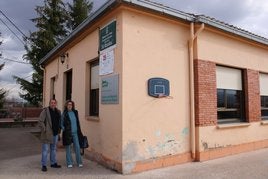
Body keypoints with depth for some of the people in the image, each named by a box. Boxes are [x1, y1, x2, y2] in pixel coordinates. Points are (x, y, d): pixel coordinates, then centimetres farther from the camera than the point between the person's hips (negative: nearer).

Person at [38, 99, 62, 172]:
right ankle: (44, 165, 10)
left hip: (55, 133, 6)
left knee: (54, 149, 16)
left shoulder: (58, 112, 8)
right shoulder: (45, 111, -9)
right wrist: (44, 130, -15)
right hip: (47, 133, -6)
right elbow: (40, 121, -12)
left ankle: (53, 163, 28)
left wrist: (59, 129, 10)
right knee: (45, 149, 0)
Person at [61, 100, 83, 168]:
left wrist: (79, 131, 12)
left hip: (75, 133, 3)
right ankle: (69, 163, 18)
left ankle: (79, 162, 13)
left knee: (77, 147, 3)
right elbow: (61, 123, 1)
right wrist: (64, 129, -12)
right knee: (68, 148, 7)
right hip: (67, 133, -3)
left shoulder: (75, 112, 6)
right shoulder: (64, 114, -4)